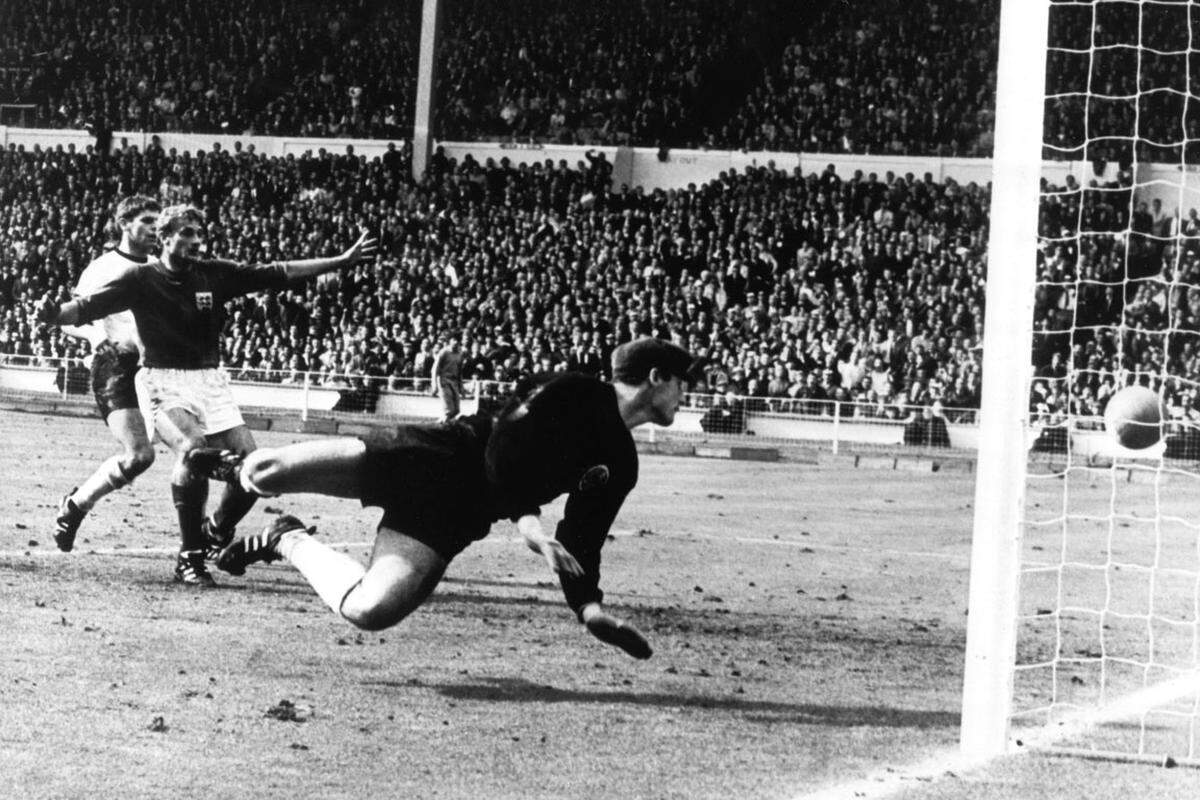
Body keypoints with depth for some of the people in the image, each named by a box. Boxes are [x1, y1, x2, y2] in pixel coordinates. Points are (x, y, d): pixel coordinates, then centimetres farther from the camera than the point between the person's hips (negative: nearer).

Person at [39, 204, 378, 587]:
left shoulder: (214, 274, 5)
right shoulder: (142, 278, -4)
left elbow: (278, 274, 7)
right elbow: (88, 307, -10)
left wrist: (343, 260, 4)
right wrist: (55, 315, -32)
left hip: (211, 382, 5)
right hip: (167, 382, -4)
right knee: (192, 447, -32)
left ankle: (216, 532, 23)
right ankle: (189, 556, -19)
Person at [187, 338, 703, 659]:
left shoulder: (619, 466, 12)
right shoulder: (572, 392, -8)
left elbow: (580, 544, 12)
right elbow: (503, 440, -17)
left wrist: (590, 606, -4)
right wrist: (526, 519, -27)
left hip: (447, 517, 4)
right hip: (430, 460, -4)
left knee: (370, 611, -24)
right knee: (264, 474, -15)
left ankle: (289, 542, 6)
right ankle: (239, 467, 26)